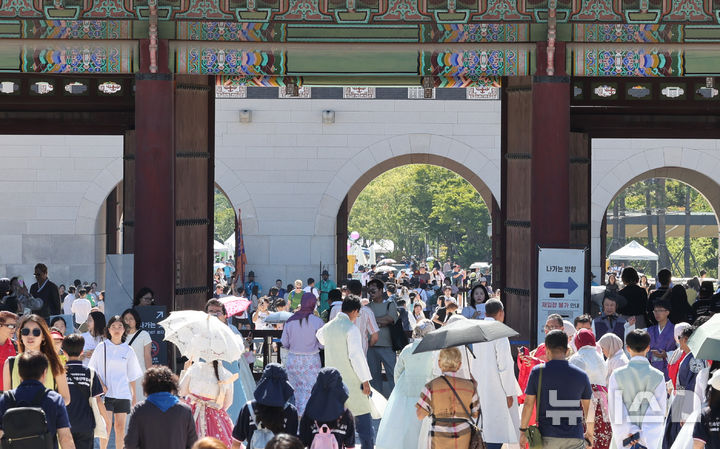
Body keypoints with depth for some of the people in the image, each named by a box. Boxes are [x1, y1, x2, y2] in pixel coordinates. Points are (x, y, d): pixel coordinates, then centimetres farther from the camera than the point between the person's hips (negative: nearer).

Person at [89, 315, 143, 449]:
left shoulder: (128, 351, 8)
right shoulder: (101, 347, 3)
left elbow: (132, 376, 13)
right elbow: (94, 370, 6)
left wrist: (134, 395, 11)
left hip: (123, 393, 2)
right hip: (105, 392, -2)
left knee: (120, 426, 2)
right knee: (106, 424, -11)